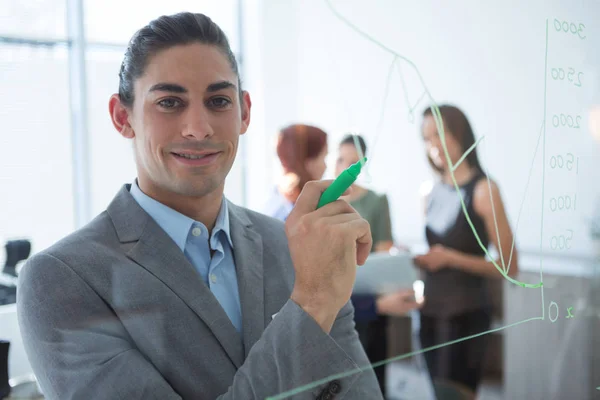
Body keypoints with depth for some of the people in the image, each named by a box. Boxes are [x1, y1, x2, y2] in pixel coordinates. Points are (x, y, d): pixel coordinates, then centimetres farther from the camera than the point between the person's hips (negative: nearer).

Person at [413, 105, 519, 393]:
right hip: (430, 310, 6)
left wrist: (451, 258, -20)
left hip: (465, 314, -6)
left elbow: (509, 267, -12)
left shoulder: (483, 190, -11)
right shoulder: (432, 192, 8)